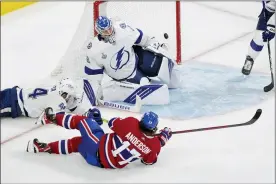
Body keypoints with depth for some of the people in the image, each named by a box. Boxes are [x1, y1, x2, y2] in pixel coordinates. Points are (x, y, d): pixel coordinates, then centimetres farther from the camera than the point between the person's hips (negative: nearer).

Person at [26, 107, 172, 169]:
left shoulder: (131, 123, -22)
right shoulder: (154, 145, -17)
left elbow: (113, 124, -1)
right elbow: (149, 161, 6)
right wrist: (162, 139, 12)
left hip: (99, 147, -2)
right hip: (113, 164, 2)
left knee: (82, 121, 21)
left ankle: (53, 118, 36)